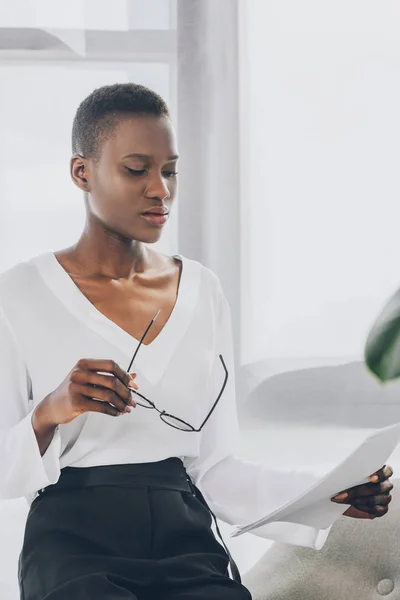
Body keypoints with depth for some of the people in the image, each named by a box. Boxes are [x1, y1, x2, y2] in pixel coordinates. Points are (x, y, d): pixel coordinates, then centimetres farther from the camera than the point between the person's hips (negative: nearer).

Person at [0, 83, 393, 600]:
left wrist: (328, 494, -5)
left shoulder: (203, 292, 11)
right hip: (73, 543, -3)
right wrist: (49, 413, -20)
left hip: (187, 542, 3)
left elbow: (214, 466, 8)